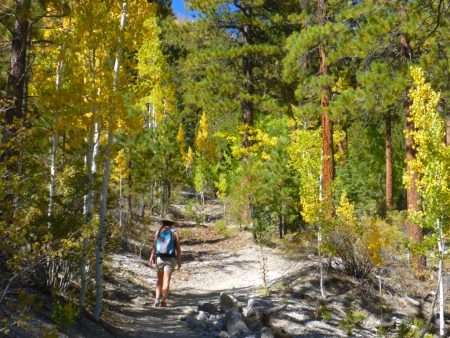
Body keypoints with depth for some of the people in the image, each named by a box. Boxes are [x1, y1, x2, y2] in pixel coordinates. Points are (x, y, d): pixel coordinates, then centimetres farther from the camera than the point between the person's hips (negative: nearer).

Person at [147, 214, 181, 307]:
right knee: (166, 281, 1)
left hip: (159, 258, 2)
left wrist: (151, 258, 0)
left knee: (159, 280, 14)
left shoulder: (159, 231, 3)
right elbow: (178, 248, -5)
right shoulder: (175, 232, -3)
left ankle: (157, 299, 3)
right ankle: (163, 301, -2)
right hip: (170, 259, -2)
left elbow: (154, 246, -2)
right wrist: (179, 261, 1)